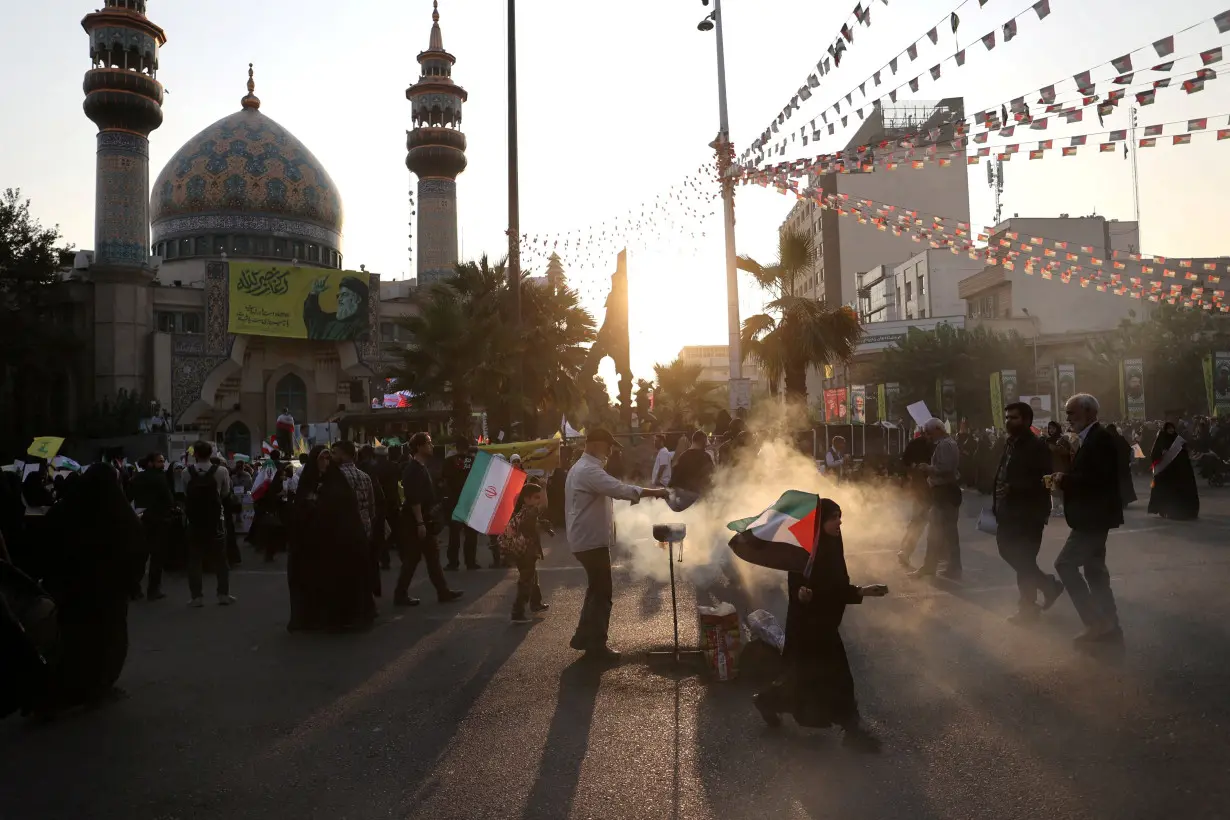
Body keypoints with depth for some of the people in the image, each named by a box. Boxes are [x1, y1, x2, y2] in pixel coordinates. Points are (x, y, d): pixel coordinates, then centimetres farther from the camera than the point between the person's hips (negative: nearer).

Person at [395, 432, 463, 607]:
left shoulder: (421, 468, 14)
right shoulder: (413, 469, -17)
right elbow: (413, 499, -23)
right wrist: (420, 523, -25)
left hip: (423, 520, 10)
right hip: (415, 522, -10)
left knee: (432, 555, 11)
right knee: (412, 557, -3)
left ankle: (443, 591, 16)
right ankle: (400, 595, 6)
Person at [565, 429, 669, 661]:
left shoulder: (582, 468, 16)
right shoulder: (589, 471, -20)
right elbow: (620, 489, -31)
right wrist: (653, 492, -26)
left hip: (587, 537, 11)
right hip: (591, 540, -11)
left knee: (596, 589, 19)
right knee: (602, 593, -2)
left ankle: (583, 637, 27)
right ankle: (596, 646, 6)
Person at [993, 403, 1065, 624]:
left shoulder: (1037, 447, -13)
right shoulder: (1008, 443, 11)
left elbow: (1043, 481, -20)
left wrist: (1013, 488, -26)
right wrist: (998, 502, 4)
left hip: (1029, 512, -8)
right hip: (1009, 510, 8)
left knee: (1023, 559, 0)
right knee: (1008, 551, 13)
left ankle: (1028, 606, 18)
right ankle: (1048, 584, 32)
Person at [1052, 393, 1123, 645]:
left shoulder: (1100, 439, -17)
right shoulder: (1092, 438, 14)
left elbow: (1098, 478, -27)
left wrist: (1065, 479, -20)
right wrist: (1064, 479, 0)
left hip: (1094, 517, -10)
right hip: (1092, 516, 10)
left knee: (1065, 564, -8)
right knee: (1094, 570, 13)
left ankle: (1096, 621, -2)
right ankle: (1109, 626, 19)